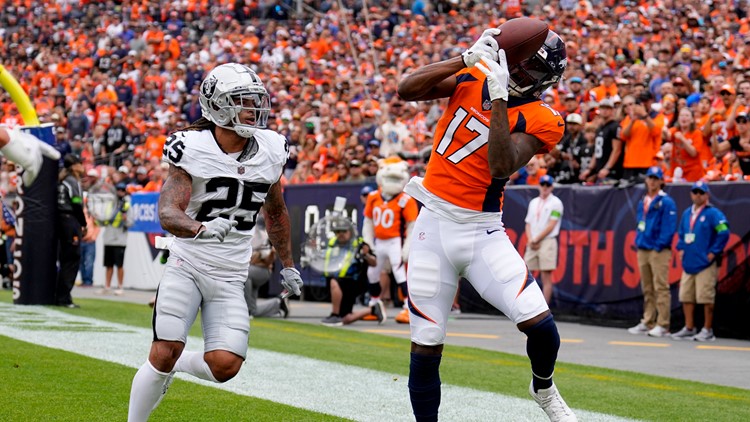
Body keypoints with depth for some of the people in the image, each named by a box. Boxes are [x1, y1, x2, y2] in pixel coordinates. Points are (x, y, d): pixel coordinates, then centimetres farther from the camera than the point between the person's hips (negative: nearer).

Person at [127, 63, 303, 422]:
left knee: (224, 365, -11)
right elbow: (168, 214, -21)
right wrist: (203, 229, -41)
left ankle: (175, 365, 22)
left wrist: (287, 265, 27)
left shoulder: (271, 151, 2)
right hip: (187, 266, -3)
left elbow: (275, 212, 19)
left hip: (230, 278, 4)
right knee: (164, 353, -12)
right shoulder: (192, 149, -12)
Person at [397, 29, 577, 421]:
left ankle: (543, 388, 19)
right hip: (434, 226, 2)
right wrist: (468, 58, -16)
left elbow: (502, 167, -23)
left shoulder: (541, 121, -8)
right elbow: (407, 90, -8)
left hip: (482, 233, -2)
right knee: (426, 347, 3)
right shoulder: (472, 78, 2)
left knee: (538, 322, -13)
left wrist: (498, 97, -26)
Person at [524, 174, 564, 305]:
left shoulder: (555, 203, -1)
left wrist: (537, 240, -8)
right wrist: (530, 240, -1)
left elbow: (551, 226, -8)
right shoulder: (533, 202, 18)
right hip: (532, 244, 6)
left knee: (546, 278, -7)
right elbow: (528, 224, 17)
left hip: (547, 242, -6)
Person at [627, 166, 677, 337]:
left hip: (659, 251, -8)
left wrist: (660, 246, -15)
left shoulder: (666, 202, -5)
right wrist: (638, 241, 11)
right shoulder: (642, 202, 18)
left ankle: (662, 325, -10)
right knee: (647, 289, 12)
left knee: (661, 288, -9)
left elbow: (669, 227, -11)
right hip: (643, 250, 8)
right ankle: (648, 322, 17)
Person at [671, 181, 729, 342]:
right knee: (686, 297, 8)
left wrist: (713, 252, -13)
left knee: (706, 298, -7)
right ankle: (689, 329, 16)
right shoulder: (687, 213, 15)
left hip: (705, 264, -7)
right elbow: (681, 233, 28)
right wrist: (681, 248, 15)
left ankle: (708, 330, 0)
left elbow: (723, 233, -13)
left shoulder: (713, 213, -7)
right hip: (688, 262, 7)